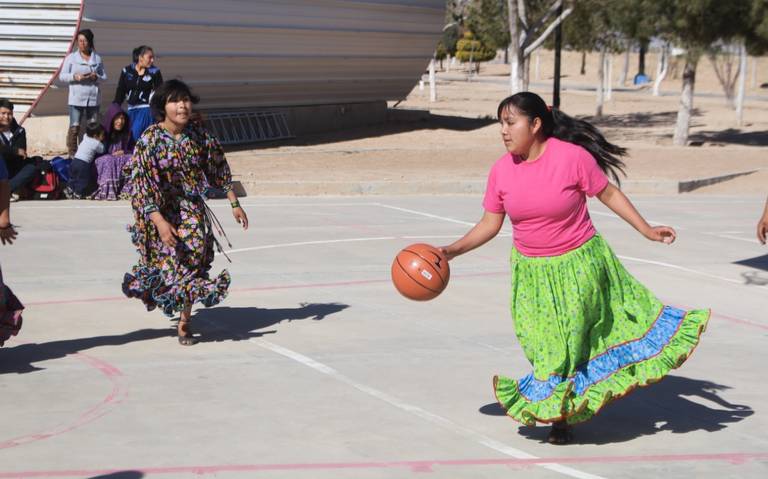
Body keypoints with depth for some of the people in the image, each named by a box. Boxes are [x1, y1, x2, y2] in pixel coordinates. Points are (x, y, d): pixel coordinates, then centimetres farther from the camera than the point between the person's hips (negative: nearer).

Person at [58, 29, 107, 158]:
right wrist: (75, 76, -16)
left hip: (93, 98, 2)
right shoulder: (71, 58, 4)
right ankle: (72, 154, -2)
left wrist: (96, 77, -11)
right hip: (76, 98, -2)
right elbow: (62, 76, 2)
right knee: (74, 127, -6)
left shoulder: (97, 58, 10)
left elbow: (104, 77, 11)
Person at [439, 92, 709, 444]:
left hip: (577, 266, -3)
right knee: (545, 346, 6)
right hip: (531, 272, 3)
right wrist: (451, 251, -6)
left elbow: (608, 193, -6)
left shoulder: (572, 157, -18)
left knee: (571, 339, 3)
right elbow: (490, 223, 3)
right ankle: (559, 413, 24)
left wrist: (647, 230, -6)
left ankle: (562, 415, 20)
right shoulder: (502, 170, -6)